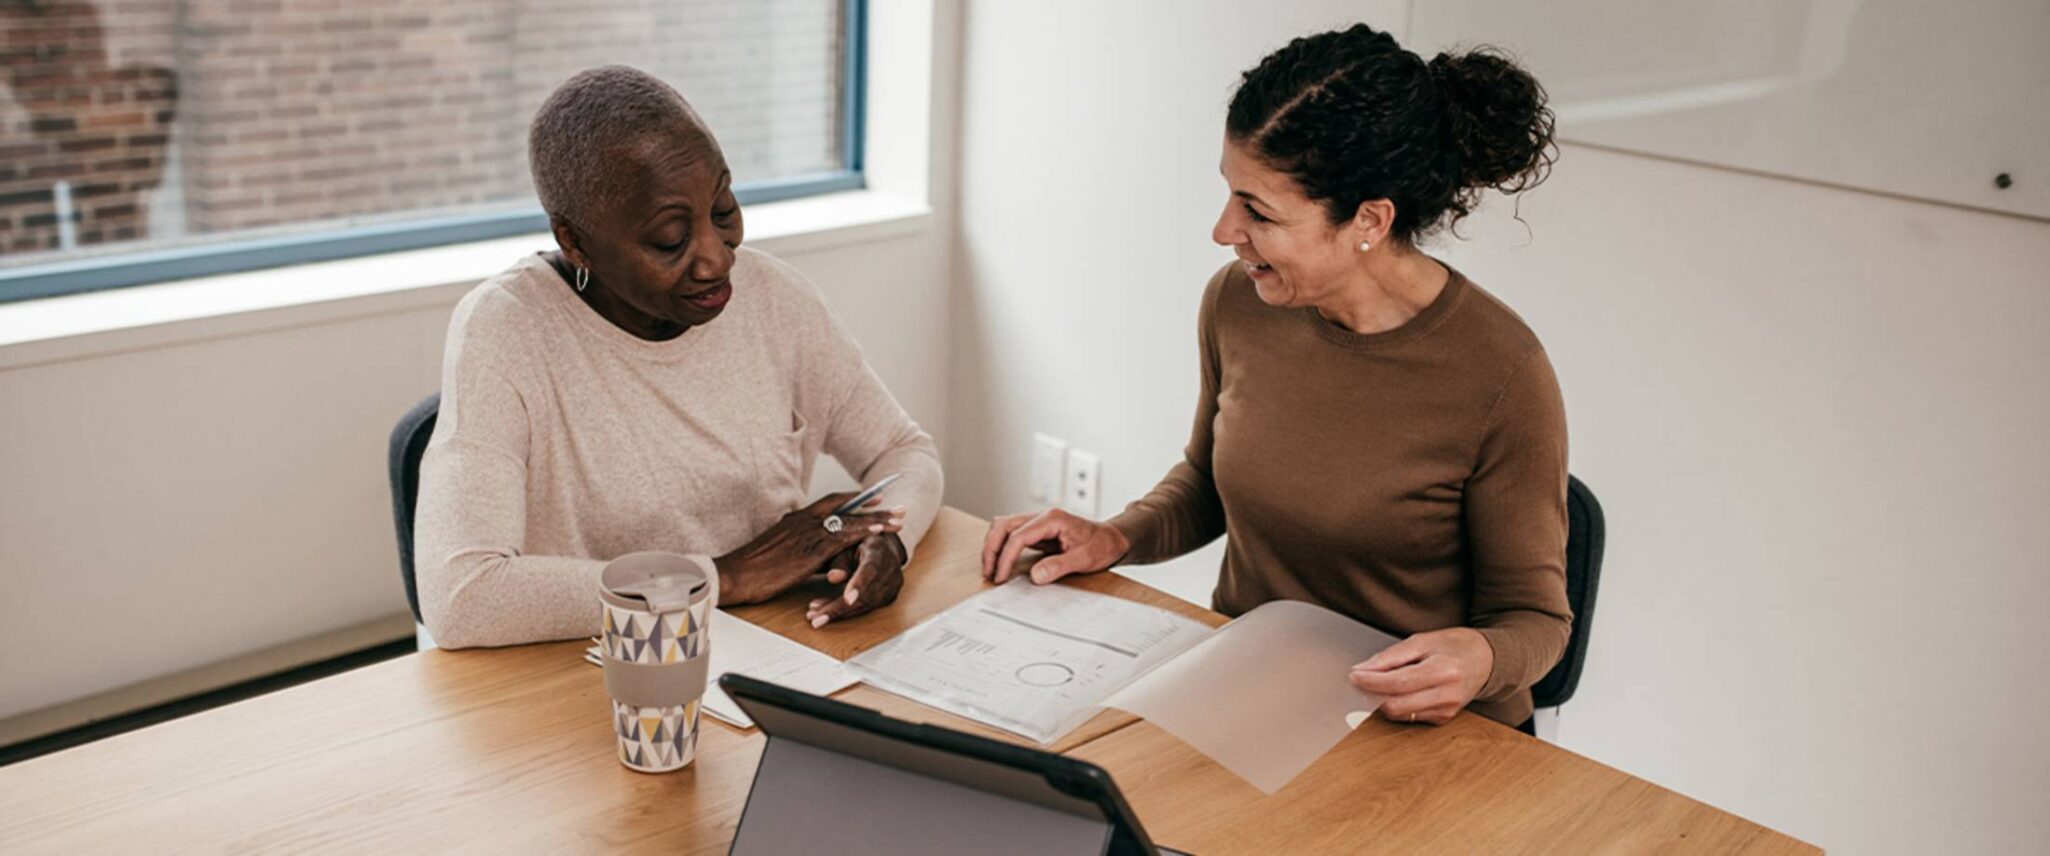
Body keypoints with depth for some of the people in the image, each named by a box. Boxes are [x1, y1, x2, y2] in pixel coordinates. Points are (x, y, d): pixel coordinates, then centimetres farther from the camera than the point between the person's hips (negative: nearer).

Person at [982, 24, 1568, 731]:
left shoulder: (1500, 373, -20)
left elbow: (1533, 612, -8)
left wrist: (1480, 657, -30)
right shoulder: (1237, 302, -4)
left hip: (1418, 728, -5)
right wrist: (1114, 538, -1)